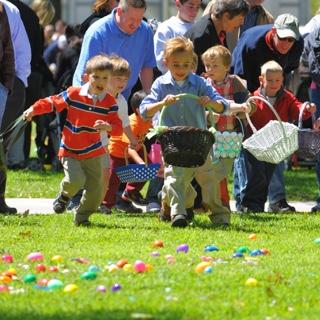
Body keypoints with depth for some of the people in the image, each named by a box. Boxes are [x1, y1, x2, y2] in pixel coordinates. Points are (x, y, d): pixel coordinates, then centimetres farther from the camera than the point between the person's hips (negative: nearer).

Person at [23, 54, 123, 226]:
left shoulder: (109, 102, -4)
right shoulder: (74, 94, -8)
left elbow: (118, 127, -9)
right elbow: (52, 102, -1)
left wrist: (108, 127, -32)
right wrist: (33, 109, -16)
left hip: (94, 152, 2)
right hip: (70, 151, -2)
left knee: (96, 189, 1)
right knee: (75, 180, -22)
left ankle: (82, 216, 24)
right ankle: (64, 196, 14)